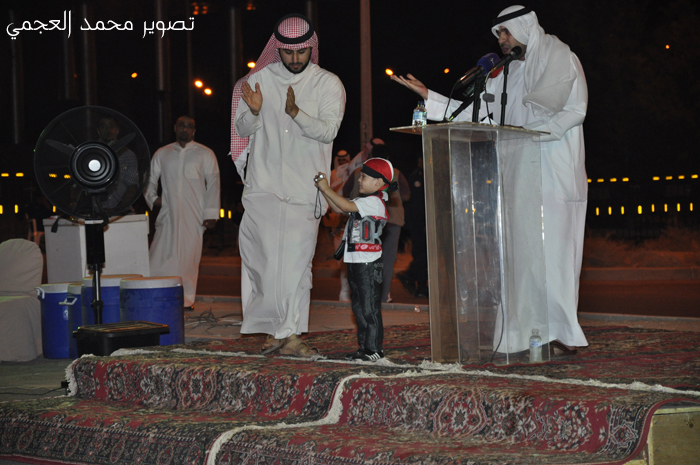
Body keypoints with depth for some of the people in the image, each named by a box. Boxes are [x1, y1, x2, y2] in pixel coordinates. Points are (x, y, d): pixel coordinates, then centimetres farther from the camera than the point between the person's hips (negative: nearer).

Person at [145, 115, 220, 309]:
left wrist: (211, 214, -3)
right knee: (161, 255, -9)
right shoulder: (162, 154, 16)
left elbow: (213, 184, 5)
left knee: (189, 257, -5)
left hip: (194, 217, -2)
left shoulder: (205, 154, 10)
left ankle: (186, 299, 1)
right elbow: (150, 179, 25)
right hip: (169, 214, 2)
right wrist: (152, 197, 6)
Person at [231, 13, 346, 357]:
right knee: (265, 258, -5)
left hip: (304, 190, -1)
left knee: (297, 262, -4)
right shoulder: (259, 80, 8)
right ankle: (275, 331, 3)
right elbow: (242, 129, 10)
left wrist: (295, 112, -25)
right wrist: (254, 111, -12)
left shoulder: (329, 85, 3)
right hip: (263, 187, 1)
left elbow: (328, 131, -9)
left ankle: (289, 335, -1)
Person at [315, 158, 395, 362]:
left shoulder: (374, 202, -14)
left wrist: (326, 188, -15)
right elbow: (338, 208, 20)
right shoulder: (364, 203, 17)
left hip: (369, 263, -10)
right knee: (359, 307, 13)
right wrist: (323, 189, 10)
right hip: (356, 261, 10)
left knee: (369, 307, -7)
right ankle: (364, 347, 19)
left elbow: (346, 206, -22)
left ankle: (374, 349, -4)